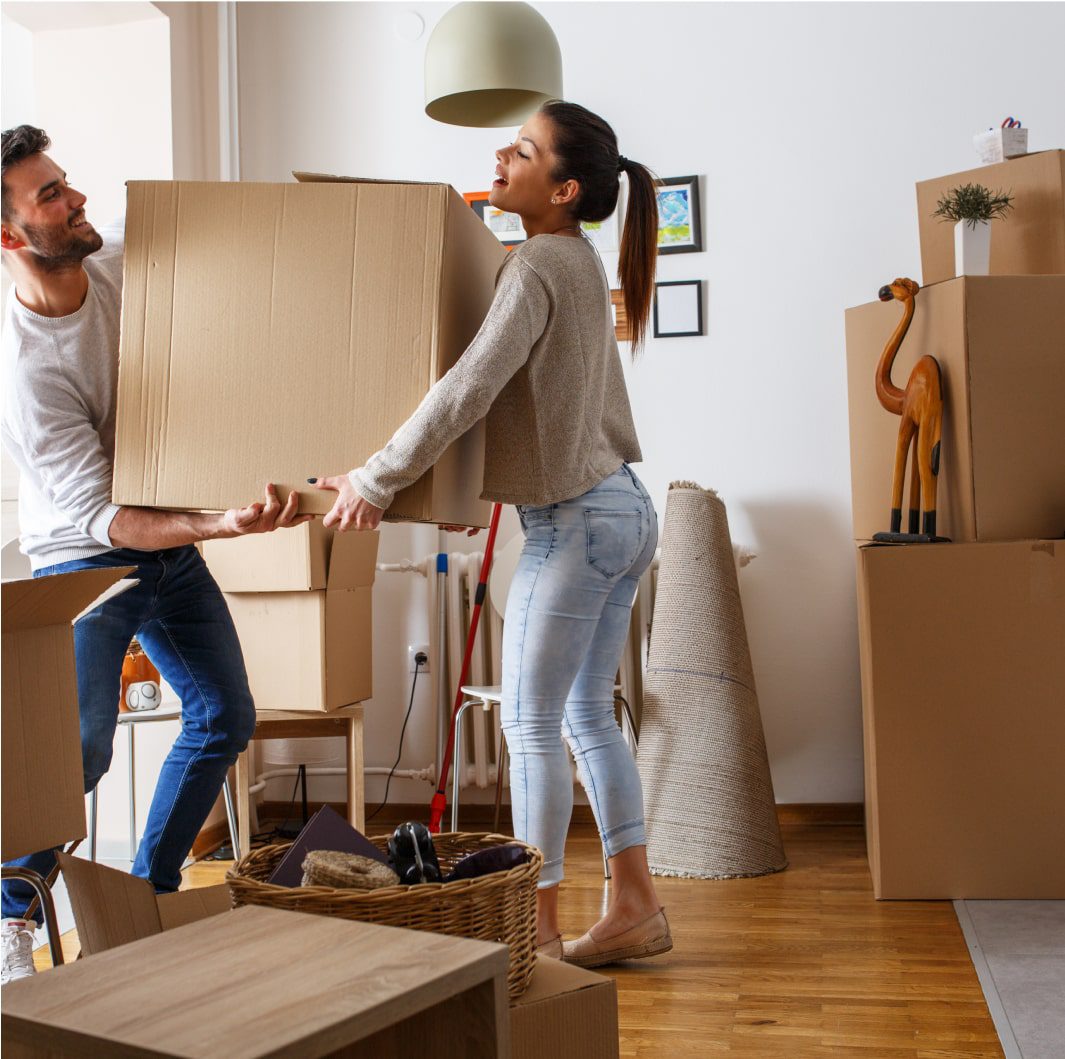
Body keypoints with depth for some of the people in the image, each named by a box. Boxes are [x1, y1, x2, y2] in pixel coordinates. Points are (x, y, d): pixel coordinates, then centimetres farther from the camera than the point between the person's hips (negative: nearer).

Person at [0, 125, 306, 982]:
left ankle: (149, 892, 26)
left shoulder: (119, 258, -11)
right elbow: (103, 519, -29)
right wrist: (224, 524, -42)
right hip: (86, 557, -7)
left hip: (171, 539, 7)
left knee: (226, 717, 10)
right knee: (81, 743, -18)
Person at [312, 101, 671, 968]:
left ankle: (540, 927, 11)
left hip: (575, 521, -9)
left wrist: (376, 480, -18)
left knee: (533, 726, 1)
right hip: (623, 508, 9)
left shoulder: (539, 265, -16)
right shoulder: (581, 262, 13)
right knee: (589, 718, 14)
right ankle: (638, 907, 21)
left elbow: (469, 390, -25)